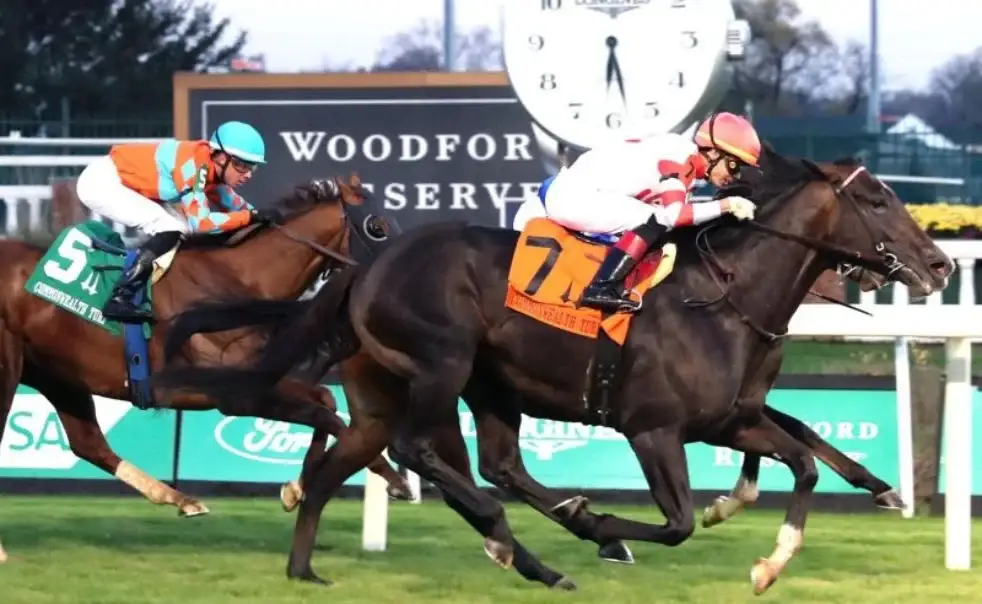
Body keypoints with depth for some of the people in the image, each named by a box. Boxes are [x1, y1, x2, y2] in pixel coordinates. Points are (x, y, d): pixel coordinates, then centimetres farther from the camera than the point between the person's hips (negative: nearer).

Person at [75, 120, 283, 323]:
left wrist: (264, 219, -3)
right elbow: (201, 222, -29)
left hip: (118, 183, 10)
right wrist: (252, 216, -27)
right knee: (171, 229, -20)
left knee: (182, 230, 6)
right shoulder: (194, 165, -26)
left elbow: (235, 204, 12)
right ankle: (119, 299, -22)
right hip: (100, 182, -10)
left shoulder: (211, 167, 1)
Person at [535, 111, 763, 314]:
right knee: (654, 221, -22)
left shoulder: (682, 156, 12)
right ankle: (601, 288, -27)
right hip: (576, 194, -10)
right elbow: (674, 214, -27)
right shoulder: (682, 158, -16)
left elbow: (672, 211, 12)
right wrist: (726, 205, -23)